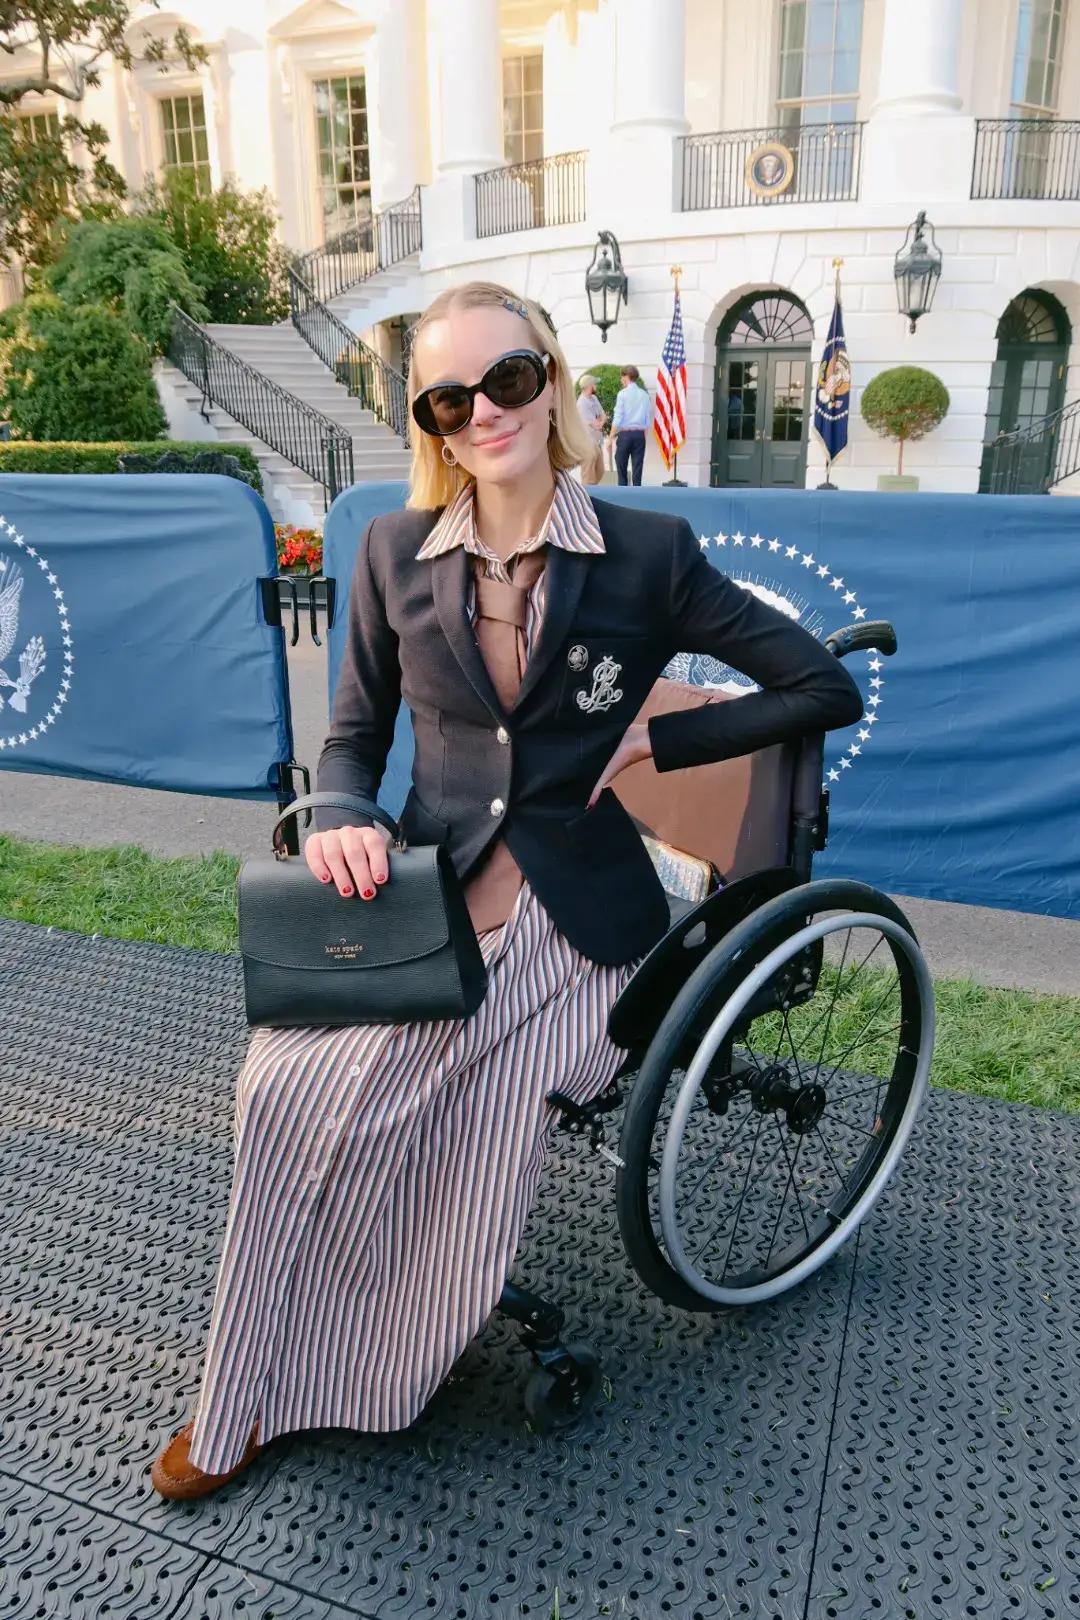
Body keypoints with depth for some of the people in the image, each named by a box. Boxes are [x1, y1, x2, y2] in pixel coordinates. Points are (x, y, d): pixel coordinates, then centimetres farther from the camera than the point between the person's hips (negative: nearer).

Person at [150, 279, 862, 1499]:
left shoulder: (647, 552, -3)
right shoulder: (396, 552, 5)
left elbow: (826, 689, 0)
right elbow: (355, 732, 13)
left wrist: (654, 738, -6)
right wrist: (338, 824, -9)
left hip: (563, 926, -3)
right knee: (290, 1096, -21)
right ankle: (249, 1399, 10)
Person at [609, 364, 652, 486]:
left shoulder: (622, 394, -6)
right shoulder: (645, 394, 8)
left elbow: (618, 418, -9)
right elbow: (648, 419, 10)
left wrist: (611, 438, -5)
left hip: (625, 434, -4)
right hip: (640, 434, 4)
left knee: (622, 468, 4)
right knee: (637, 468, 4)